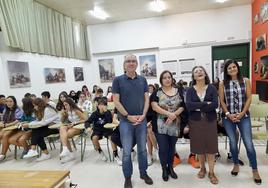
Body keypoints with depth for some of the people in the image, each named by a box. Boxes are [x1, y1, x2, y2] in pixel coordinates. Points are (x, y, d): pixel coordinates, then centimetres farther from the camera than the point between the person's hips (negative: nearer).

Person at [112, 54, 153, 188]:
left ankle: (143, 173, 34)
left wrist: (143, 115, -8)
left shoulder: (142, 80, 5)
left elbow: (146, 99, 5)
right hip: (125, 121, -3)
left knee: (142, 149, 15)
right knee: (127, 152, 7)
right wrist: (128, 116, -13)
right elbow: (116, 101, -8)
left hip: (141, 120, 3)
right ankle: (127, 177, 26)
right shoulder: (118, 80, -4)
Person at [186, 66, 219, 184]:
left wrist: (198, 107, -16)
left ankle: (211, 172, 20)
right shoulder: (190, 90, -1)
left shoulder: (212, 88, 0)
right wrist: (206, 103, -17)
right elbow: (188, 105, -17)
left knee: (211, 146, 5)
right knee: (199, 146, 10)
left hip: (210, 121, 0)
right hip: (195, 122, 0)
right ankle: (202, 168, 31)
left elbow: (215, 104, -14)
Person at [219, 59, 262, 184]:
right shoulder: (223, 84, 0)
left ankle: (255, 170, 17)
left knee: (249, 143, -1)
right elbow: (222, 101, -1)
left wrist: (242, 113, -10)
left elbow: (249, 99, -1)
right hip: (228, 117, 0)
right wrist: (229, 114, -11)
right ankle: (236, 164, 32)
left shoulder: (245, 81, 1)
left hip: (244, 116, 0)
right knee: (233, 142, 11)